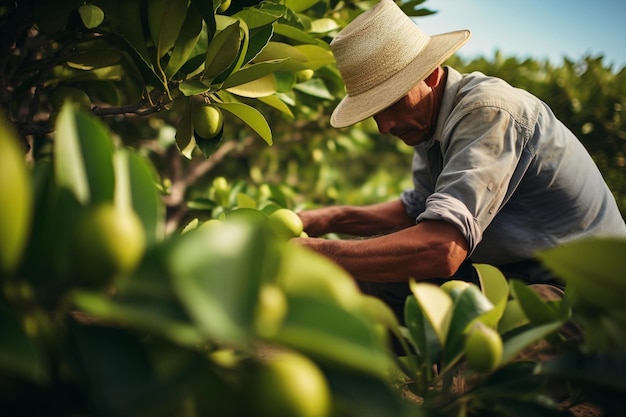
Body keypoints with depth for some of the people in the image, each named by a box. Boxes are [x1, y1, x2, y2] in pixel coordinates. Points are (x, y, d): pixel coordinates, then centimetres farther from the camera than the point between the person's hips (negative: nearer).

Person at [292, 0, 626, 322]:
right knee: (356, 277, -2)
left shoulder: (489, 112, -26)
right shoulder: (428, 118, 2)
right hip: (505, 274, 8)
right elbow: (416, 209, 15)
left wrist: (315, 252, -32)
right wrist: (330, 219, 1)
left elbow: (442, 249, -38)